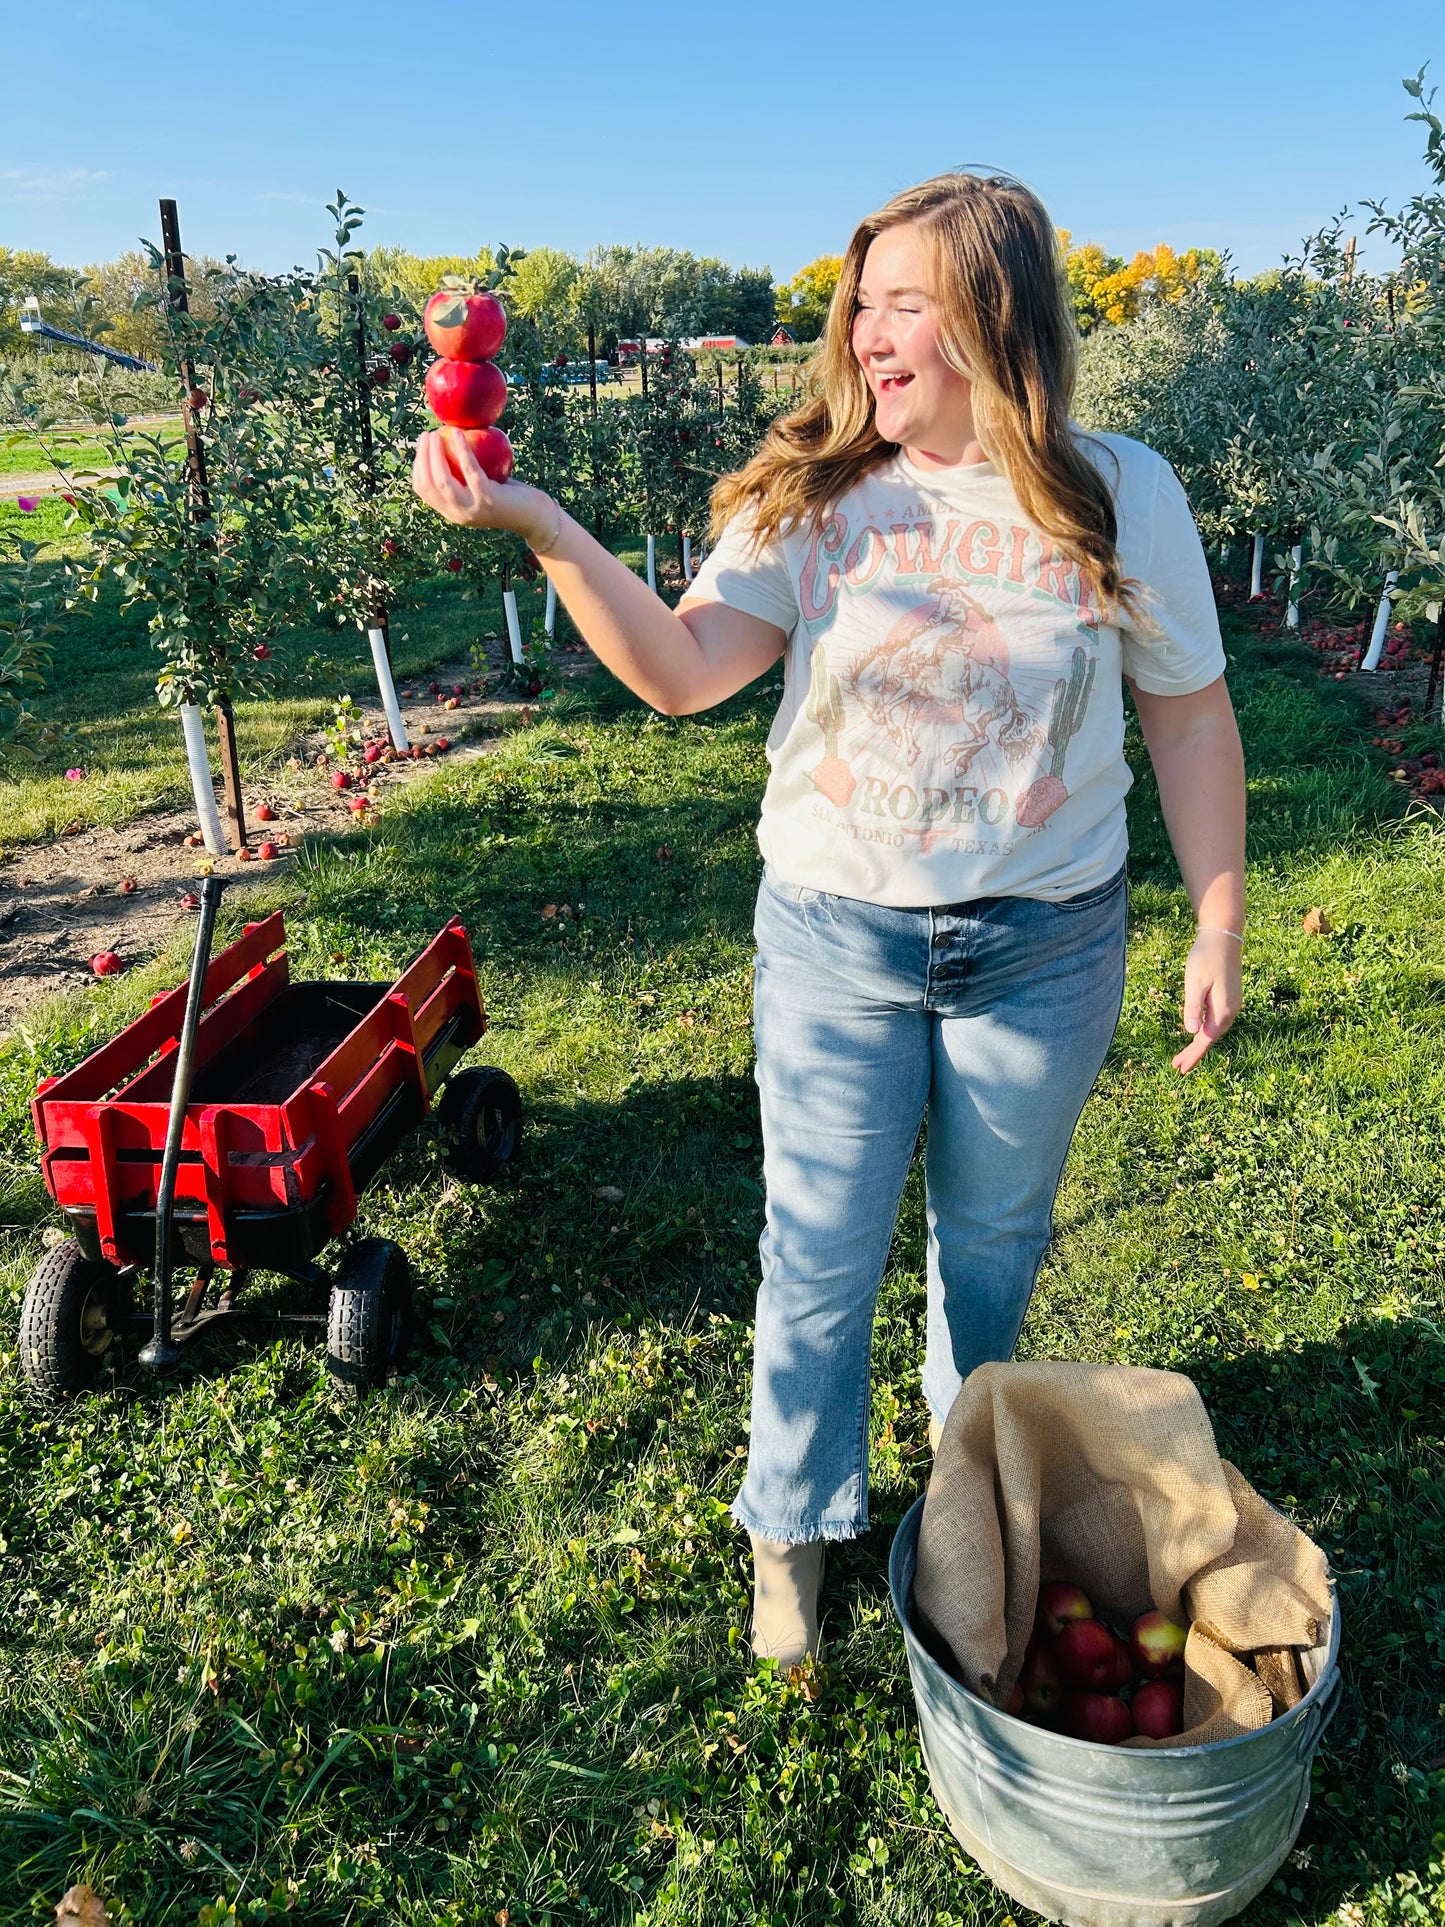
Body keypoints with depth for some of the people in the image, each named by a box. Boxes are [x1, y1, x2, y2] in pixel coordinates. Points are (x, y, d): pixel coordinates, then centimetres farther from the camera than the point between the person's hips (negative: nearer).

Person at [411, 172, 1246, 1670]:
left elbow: (1190, 717, 1)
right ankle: (794, 1521, 36)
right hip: (833, 939, 0)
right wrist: (541, 529, -29)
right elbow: (680, 669, -16)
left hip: (1045, 946, 1)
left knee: (992, 1239, 20)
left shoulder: (1122, 496, -5)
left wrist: (1220, 927, 0)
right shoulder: (809, 497, -5)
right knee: (819, 1259, 10)